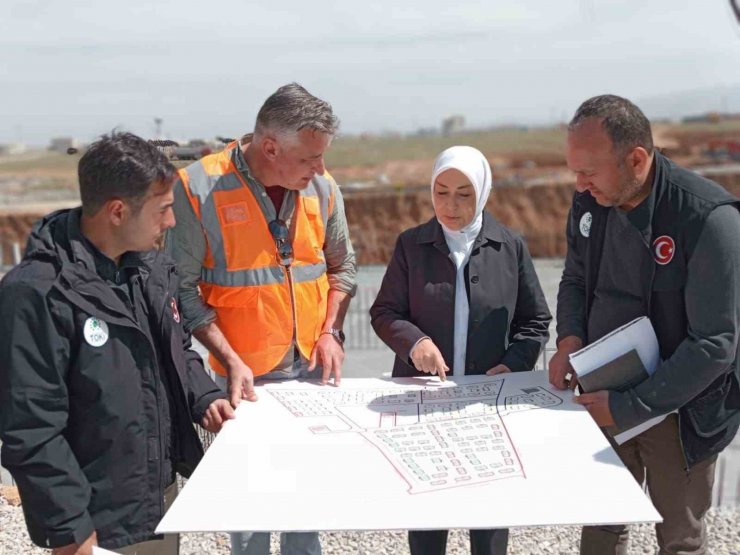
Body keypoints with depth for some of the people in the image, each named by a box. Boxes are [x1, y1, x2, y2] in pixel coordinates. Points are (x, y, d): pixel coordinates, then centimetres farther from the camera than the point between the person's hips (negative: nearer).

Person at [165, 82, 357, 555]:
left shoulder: (321, 187, -2)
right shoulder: (199, 189, -14)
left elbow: (342, 266, 12)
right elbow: (184, 290, -11)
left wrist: (331, 331, 0)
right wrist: (230, 361, -17)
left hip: (313, 368, 4)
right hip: (243, 374, -3)